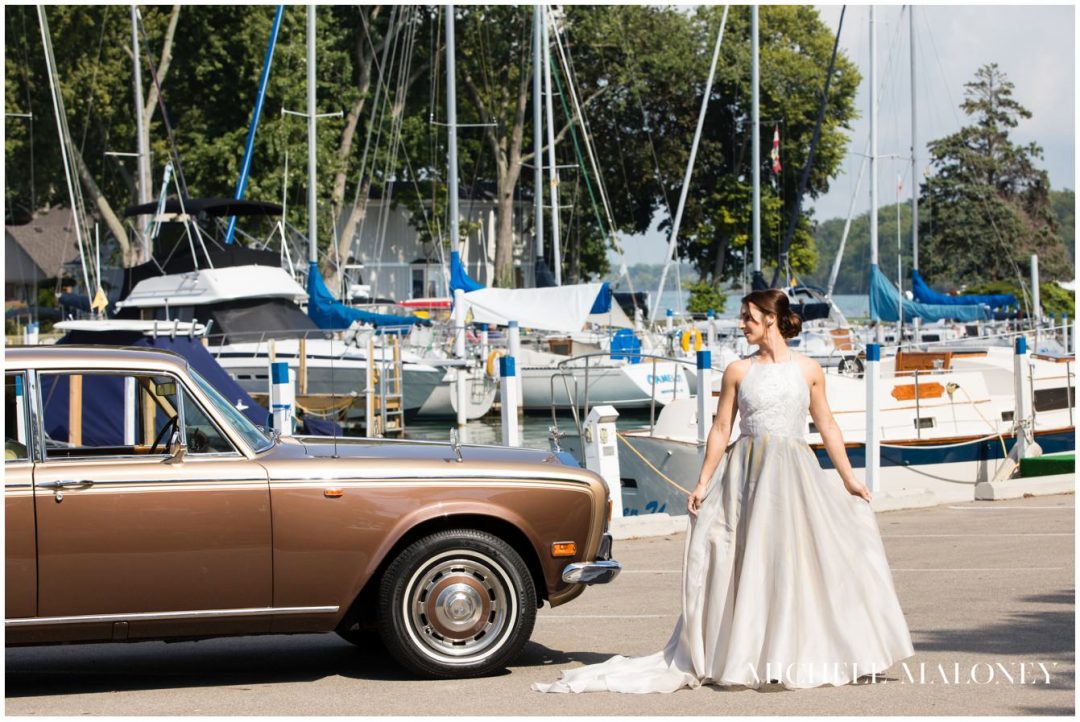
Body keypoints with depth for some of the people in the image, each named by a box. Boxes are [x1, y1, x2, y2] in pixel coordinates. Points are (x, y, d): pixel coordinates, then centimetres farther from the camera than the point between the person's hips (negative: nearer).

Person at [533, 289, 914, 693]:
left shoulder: (808, 370, 6)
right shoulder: (738, 372, 6)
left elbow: (827, 427, 10)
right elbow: (721, 430, 6)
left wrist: (849, 479, 8)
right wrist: (702, 484, 2)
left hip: (794, 475, 0)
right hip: (747, 472, 0)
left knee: (798, 561, -2)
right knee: (750, 564, 0)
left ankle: (801, 658, 8)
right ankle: (751, 659, 5)